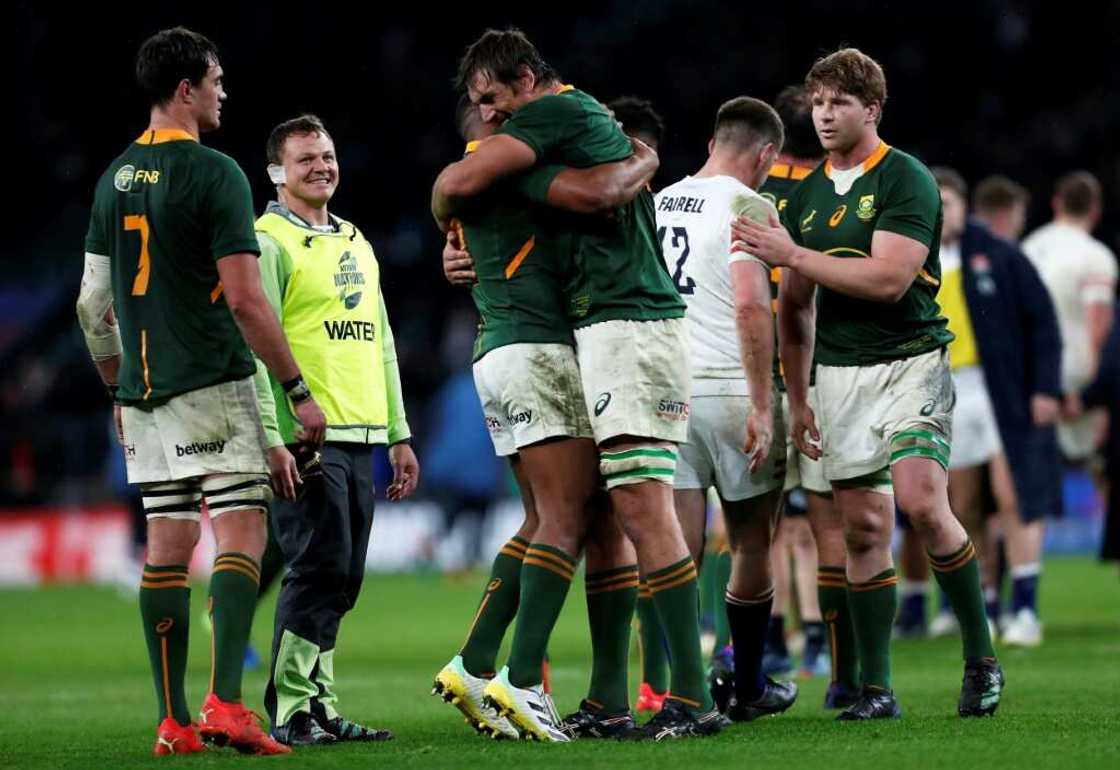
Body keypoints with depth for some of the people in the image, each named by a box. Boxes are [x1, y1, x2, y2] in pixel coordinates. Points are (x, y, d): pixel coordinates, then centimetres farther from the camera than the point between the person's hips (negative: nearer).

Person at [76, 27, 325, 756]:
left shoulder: (115, 178, 11)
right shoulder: (214, 173, -11)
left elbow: (94, 304, 14)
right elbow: (244, 297, -15)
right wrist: (299, 389, -9)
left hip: (145, 392, 7)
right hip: (213, 387, -7)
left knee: (167, 544, 7)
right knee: (243, 531, -6)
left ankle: (173, 722, 5)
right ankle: (226, 702, -18)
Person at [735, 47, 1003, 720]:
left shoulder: (907, 180, -6)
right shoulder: (806, 196, 14)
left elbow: (889, 278, -18)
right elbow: (796, 306, 21)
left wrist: (792, 256, -15)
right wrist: (796, 397, 18)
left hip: (911, 360, -5)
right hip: (839, 373, 5)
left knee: (922, 501, -20)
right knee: (864, 527, 1)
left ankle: (981, 657, -5)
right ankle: (877, 689, 3)